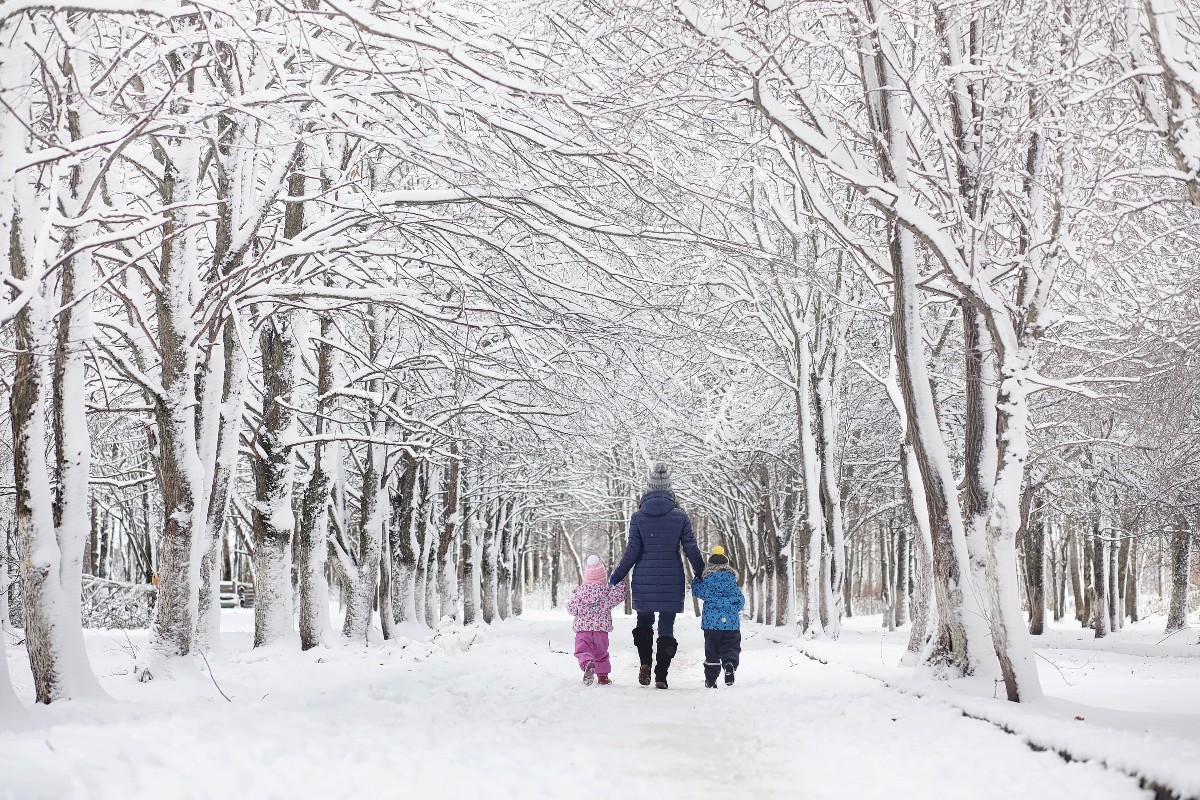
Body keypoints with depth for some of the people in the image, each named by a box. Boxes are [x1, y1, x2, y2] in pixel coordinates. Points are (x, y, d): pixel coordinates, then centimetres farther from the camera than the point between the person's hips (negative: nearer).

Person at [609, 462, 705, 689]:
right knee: (667, 628, 5)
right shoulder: (680, 516, -3)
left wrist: (617, 576, 7)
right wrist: (703, 574, 14)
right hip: (672, 580, 0)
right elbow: (691, 549, 0)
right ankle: (661, 676, 1)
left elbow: (632, 551, -4)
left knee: (644, 621, 18)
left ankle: (645, 663, -2)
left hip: (644, 580, 0)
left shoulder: (638, 517, -4)